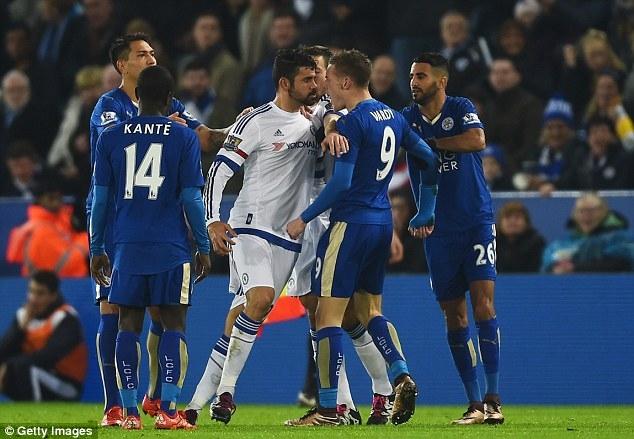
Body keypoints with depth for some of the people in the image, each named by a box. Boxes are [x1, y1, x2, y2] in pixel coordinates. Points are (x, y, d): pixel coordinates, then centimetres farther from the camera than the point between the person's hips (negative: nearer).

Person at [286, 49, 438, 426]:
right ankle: (402, 377, -1)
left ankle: (329, 409, -5)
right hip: (383, 221, 9)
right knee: (370, 311, 19)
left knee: (329, 315, -4)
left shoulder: (352, 123, -15)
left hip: (351, 224, -9)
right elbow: (429, 160, 18)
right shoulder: (393, 118, 11)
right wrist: (425, 211, 27)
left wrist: (305, 218, -11)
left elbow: (341, 183, -20)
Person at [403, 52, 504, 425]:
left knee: (483, 305, -13)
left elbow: (477, 140, -22)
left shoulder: (461, 109, -3)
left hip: (476, 222, -4)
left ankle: (493, 399, -12)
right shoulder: (407, 118, 6)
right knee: (454, 316, 3)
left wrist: (430, 143, -15)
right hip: (438, 230, 4)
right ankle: (474, 404, 8)